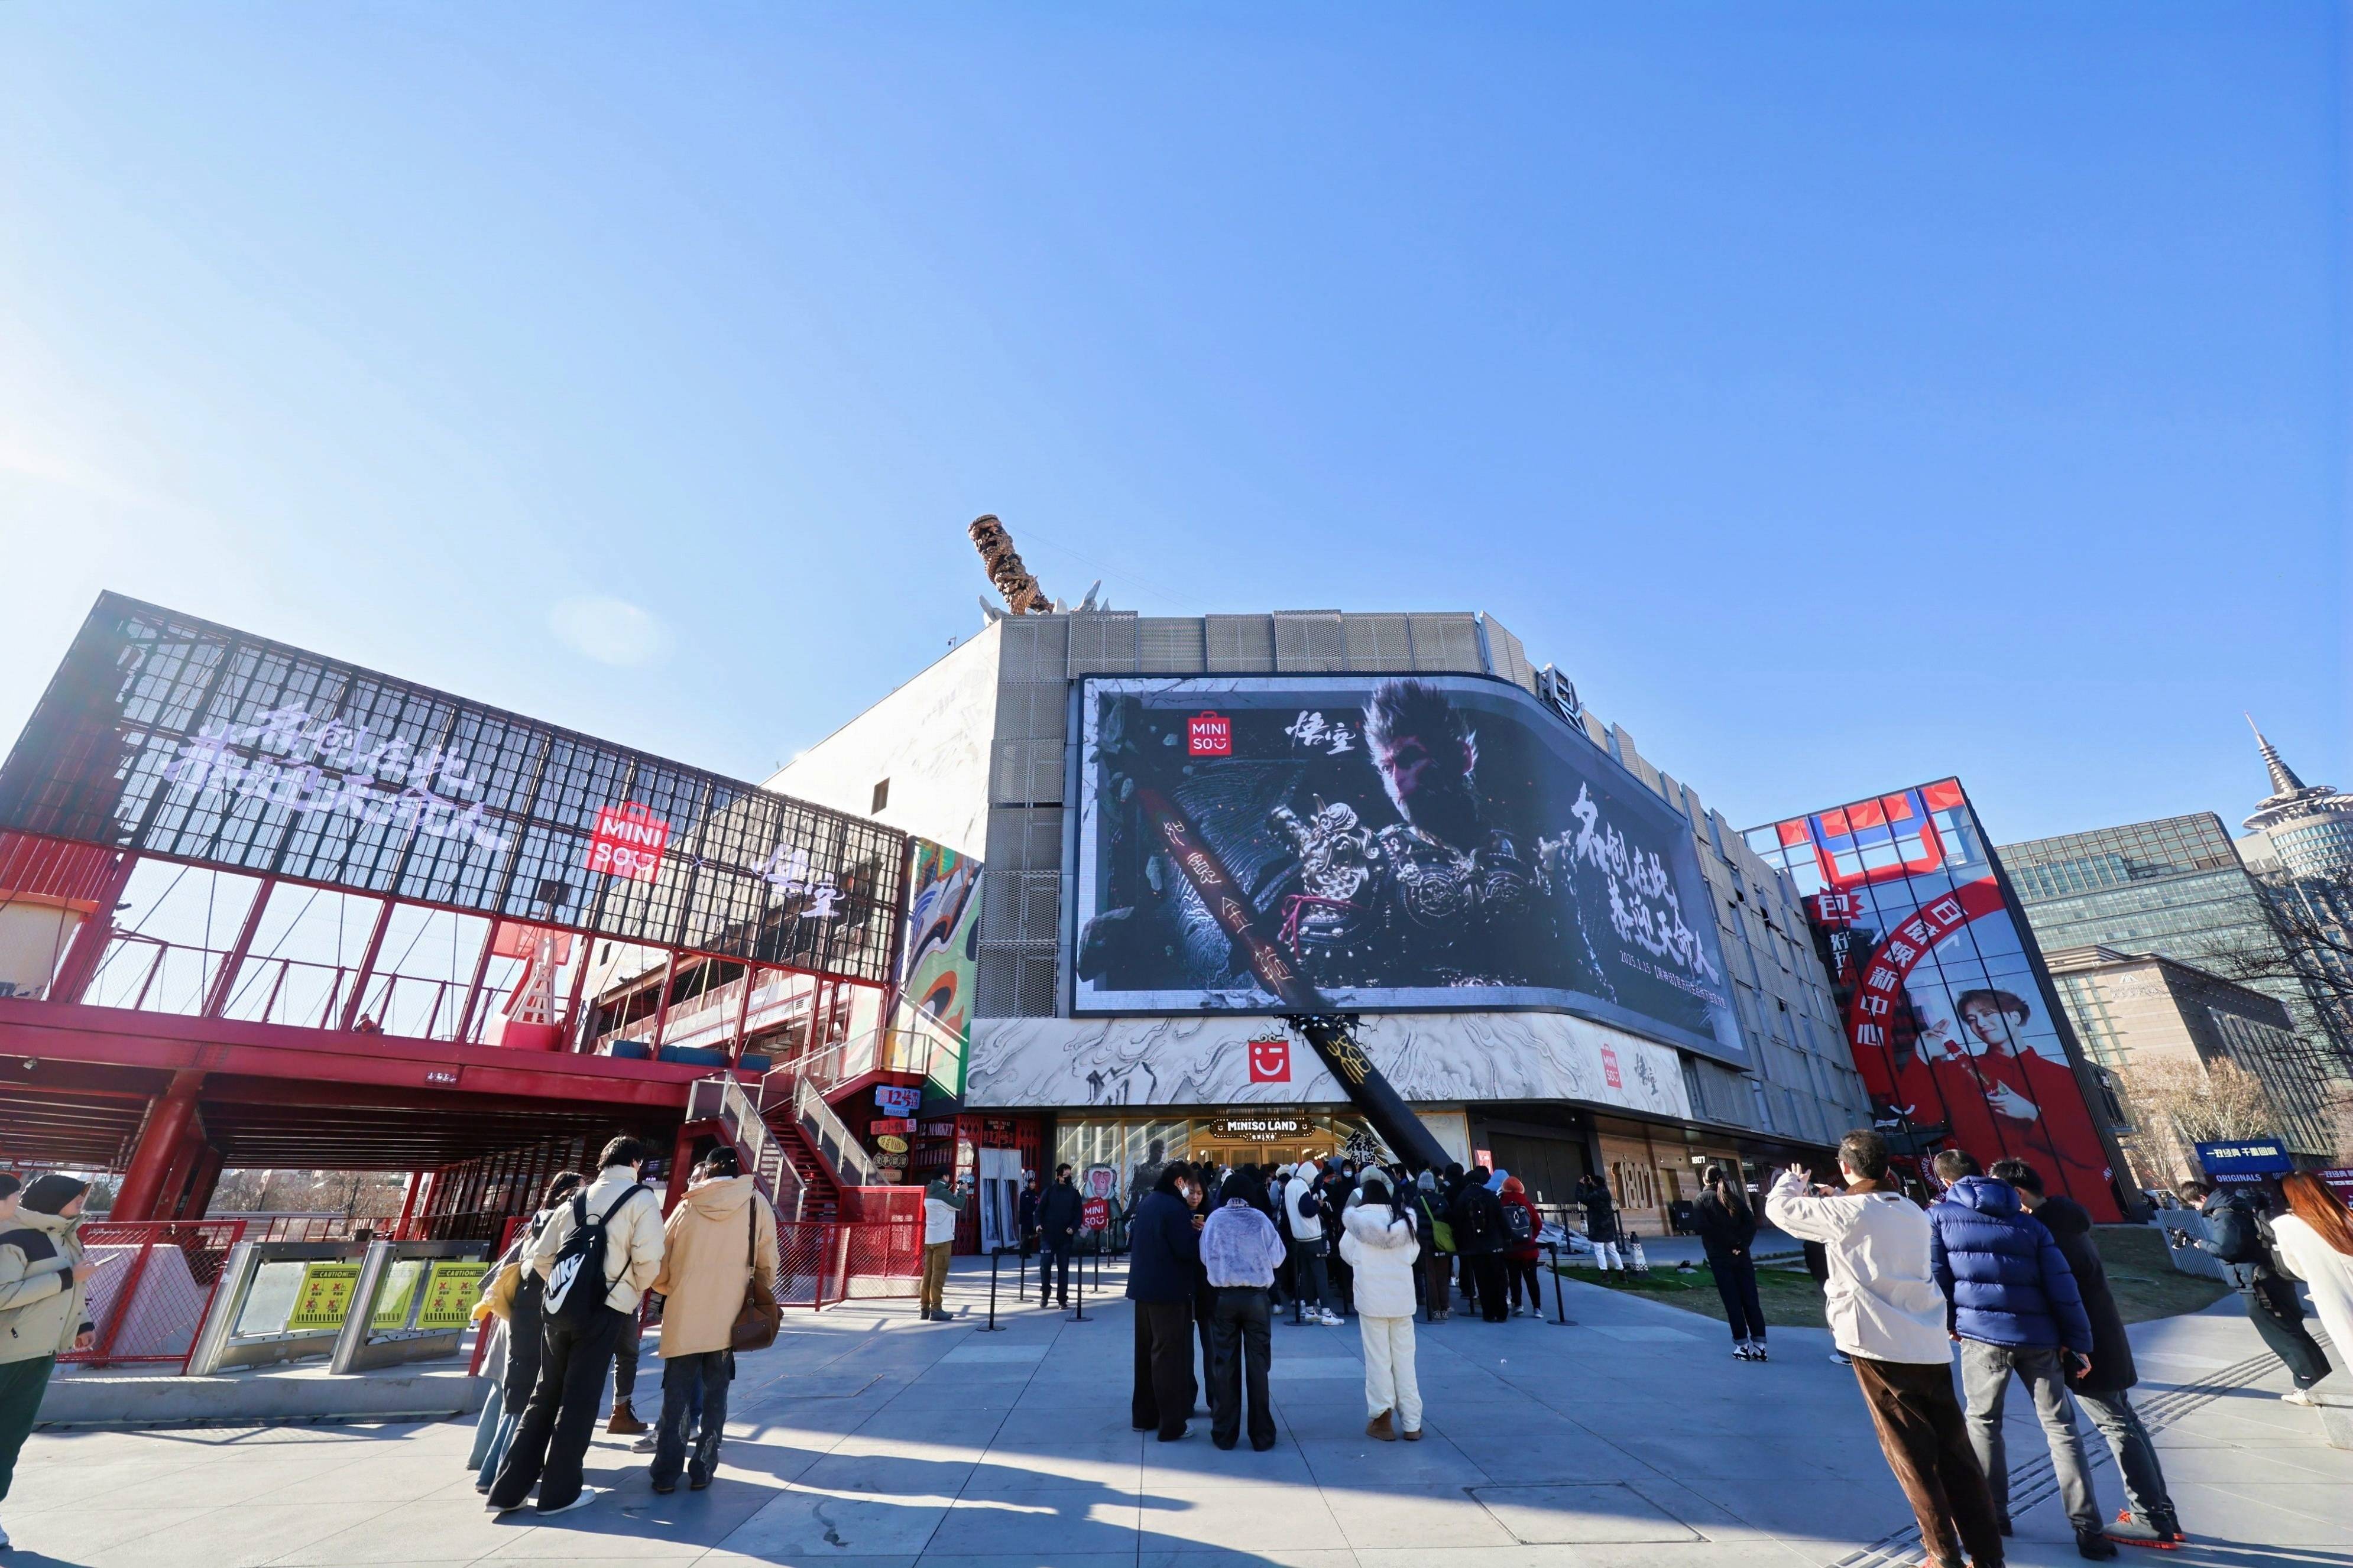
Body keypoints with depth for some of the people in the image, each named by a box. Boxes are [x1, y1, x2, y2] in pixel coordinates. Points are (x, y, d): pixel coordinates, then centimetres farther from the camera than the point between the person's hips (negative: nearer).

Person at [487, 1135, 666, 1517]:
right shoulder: (642, 1198, -3)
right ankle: (560, 1492, 14)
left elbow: (538, 1257, 13)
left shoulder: (576, 1199, 15)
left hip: (558, 1308, 6)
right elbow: (649, 1259, -12)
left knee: (543, 1396, 18)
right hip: (604, 1311, -5)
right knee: (579, 1400, 6)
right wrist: (635, 1293, 9)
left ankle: (508, 1488, 20)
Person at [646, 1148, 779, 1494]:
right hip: (726, 1319, 0)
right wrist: (761, 1296, 16)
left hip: (683, 1319, 1)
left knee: (676, 1395, 14)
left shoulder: (686, 1208, -2)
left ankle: (666, 1472, 19)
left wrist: (667, 1289, 26)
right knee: (714, 1396, 13)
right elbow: (767, 1265, -1)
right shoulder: (756, 1205, -4)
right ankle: (702, 1469, 18)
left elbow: (659, 1265, 5)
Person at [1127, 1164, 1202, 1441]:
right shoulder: (1176, 1208, -19)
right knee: (1170, 1355, 1)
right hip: (1170, 1291, -8)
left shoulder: (1144, 1203, 8)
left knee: (1146, 1352, 17)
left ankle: (1143, 1416, 27)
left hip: (1143, 1288, 8)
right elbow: (1188, 1250, -22)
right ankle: (1171, 1425, 6)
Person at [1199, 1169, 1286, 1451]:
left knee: (1224, 1365, 11)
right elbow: (1277, 1258, -2)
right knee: (1257, 1365, 10)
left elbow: (1205, 1258, 0)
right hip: (1256, 1298, 0)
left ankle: (1225, 1434, 18)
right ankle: (1261, 1435, 16)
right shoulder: (1260, 1219, -8)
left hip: (1223, 1298, 1)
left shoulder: (1215, 1219, -7)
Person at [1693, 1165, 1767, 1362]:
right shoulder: (1735, 1197, 10)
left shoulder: (1703, 1198, 0)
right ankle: (1759, 1345, 3)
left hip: (1720, 1257, -3)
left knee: (1732, 1302, 2)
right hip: (1742, 1255, 4)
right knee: (1750, 1300, 6)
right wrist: (1741, 1244, -9)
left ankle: (1743, 1345, 1)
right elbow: (1751, 1224, -3)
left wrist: (1726, 1242, -7)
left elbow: (1700, 1226, -14)